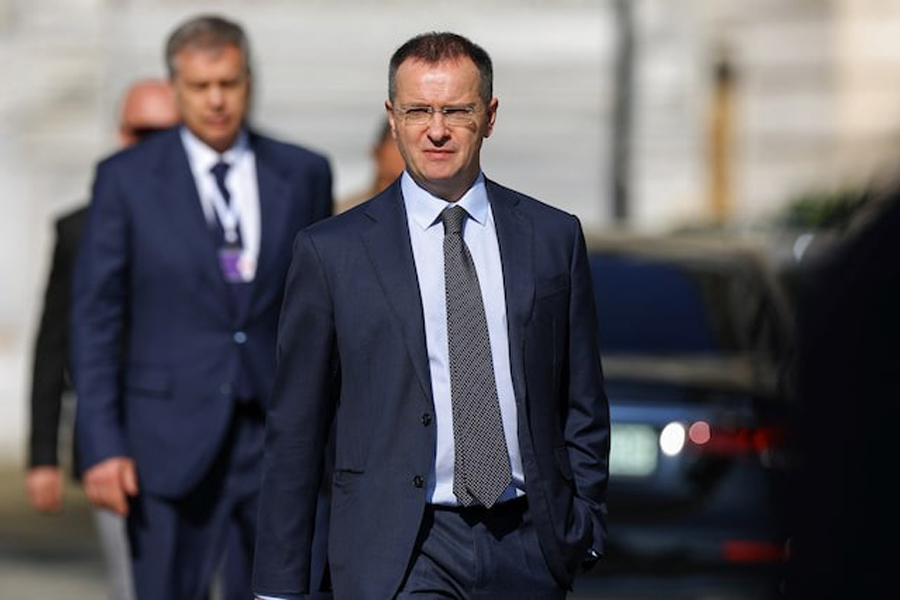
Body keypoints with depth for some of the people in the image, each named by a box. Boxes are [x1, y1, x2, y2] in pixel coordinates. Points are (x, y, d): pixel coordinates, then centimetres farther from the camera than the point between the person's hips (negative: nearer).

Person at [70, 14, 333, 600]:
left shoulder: (304, 174, 7)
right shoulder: (127, 179, 0)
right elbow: (95, 317, 0)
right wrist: (102, 445, -8)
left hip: (282, 438, 2)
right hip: (172, 439, -2)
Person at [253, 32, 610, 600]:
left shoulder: (554, 237, 8)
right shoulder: (331, 251, 1)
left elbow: (583, 406, 13)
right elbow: (294, 432, 3)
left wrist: (584, 531, 5)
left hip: (528, 551, 3)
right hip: (398, 554, -3)